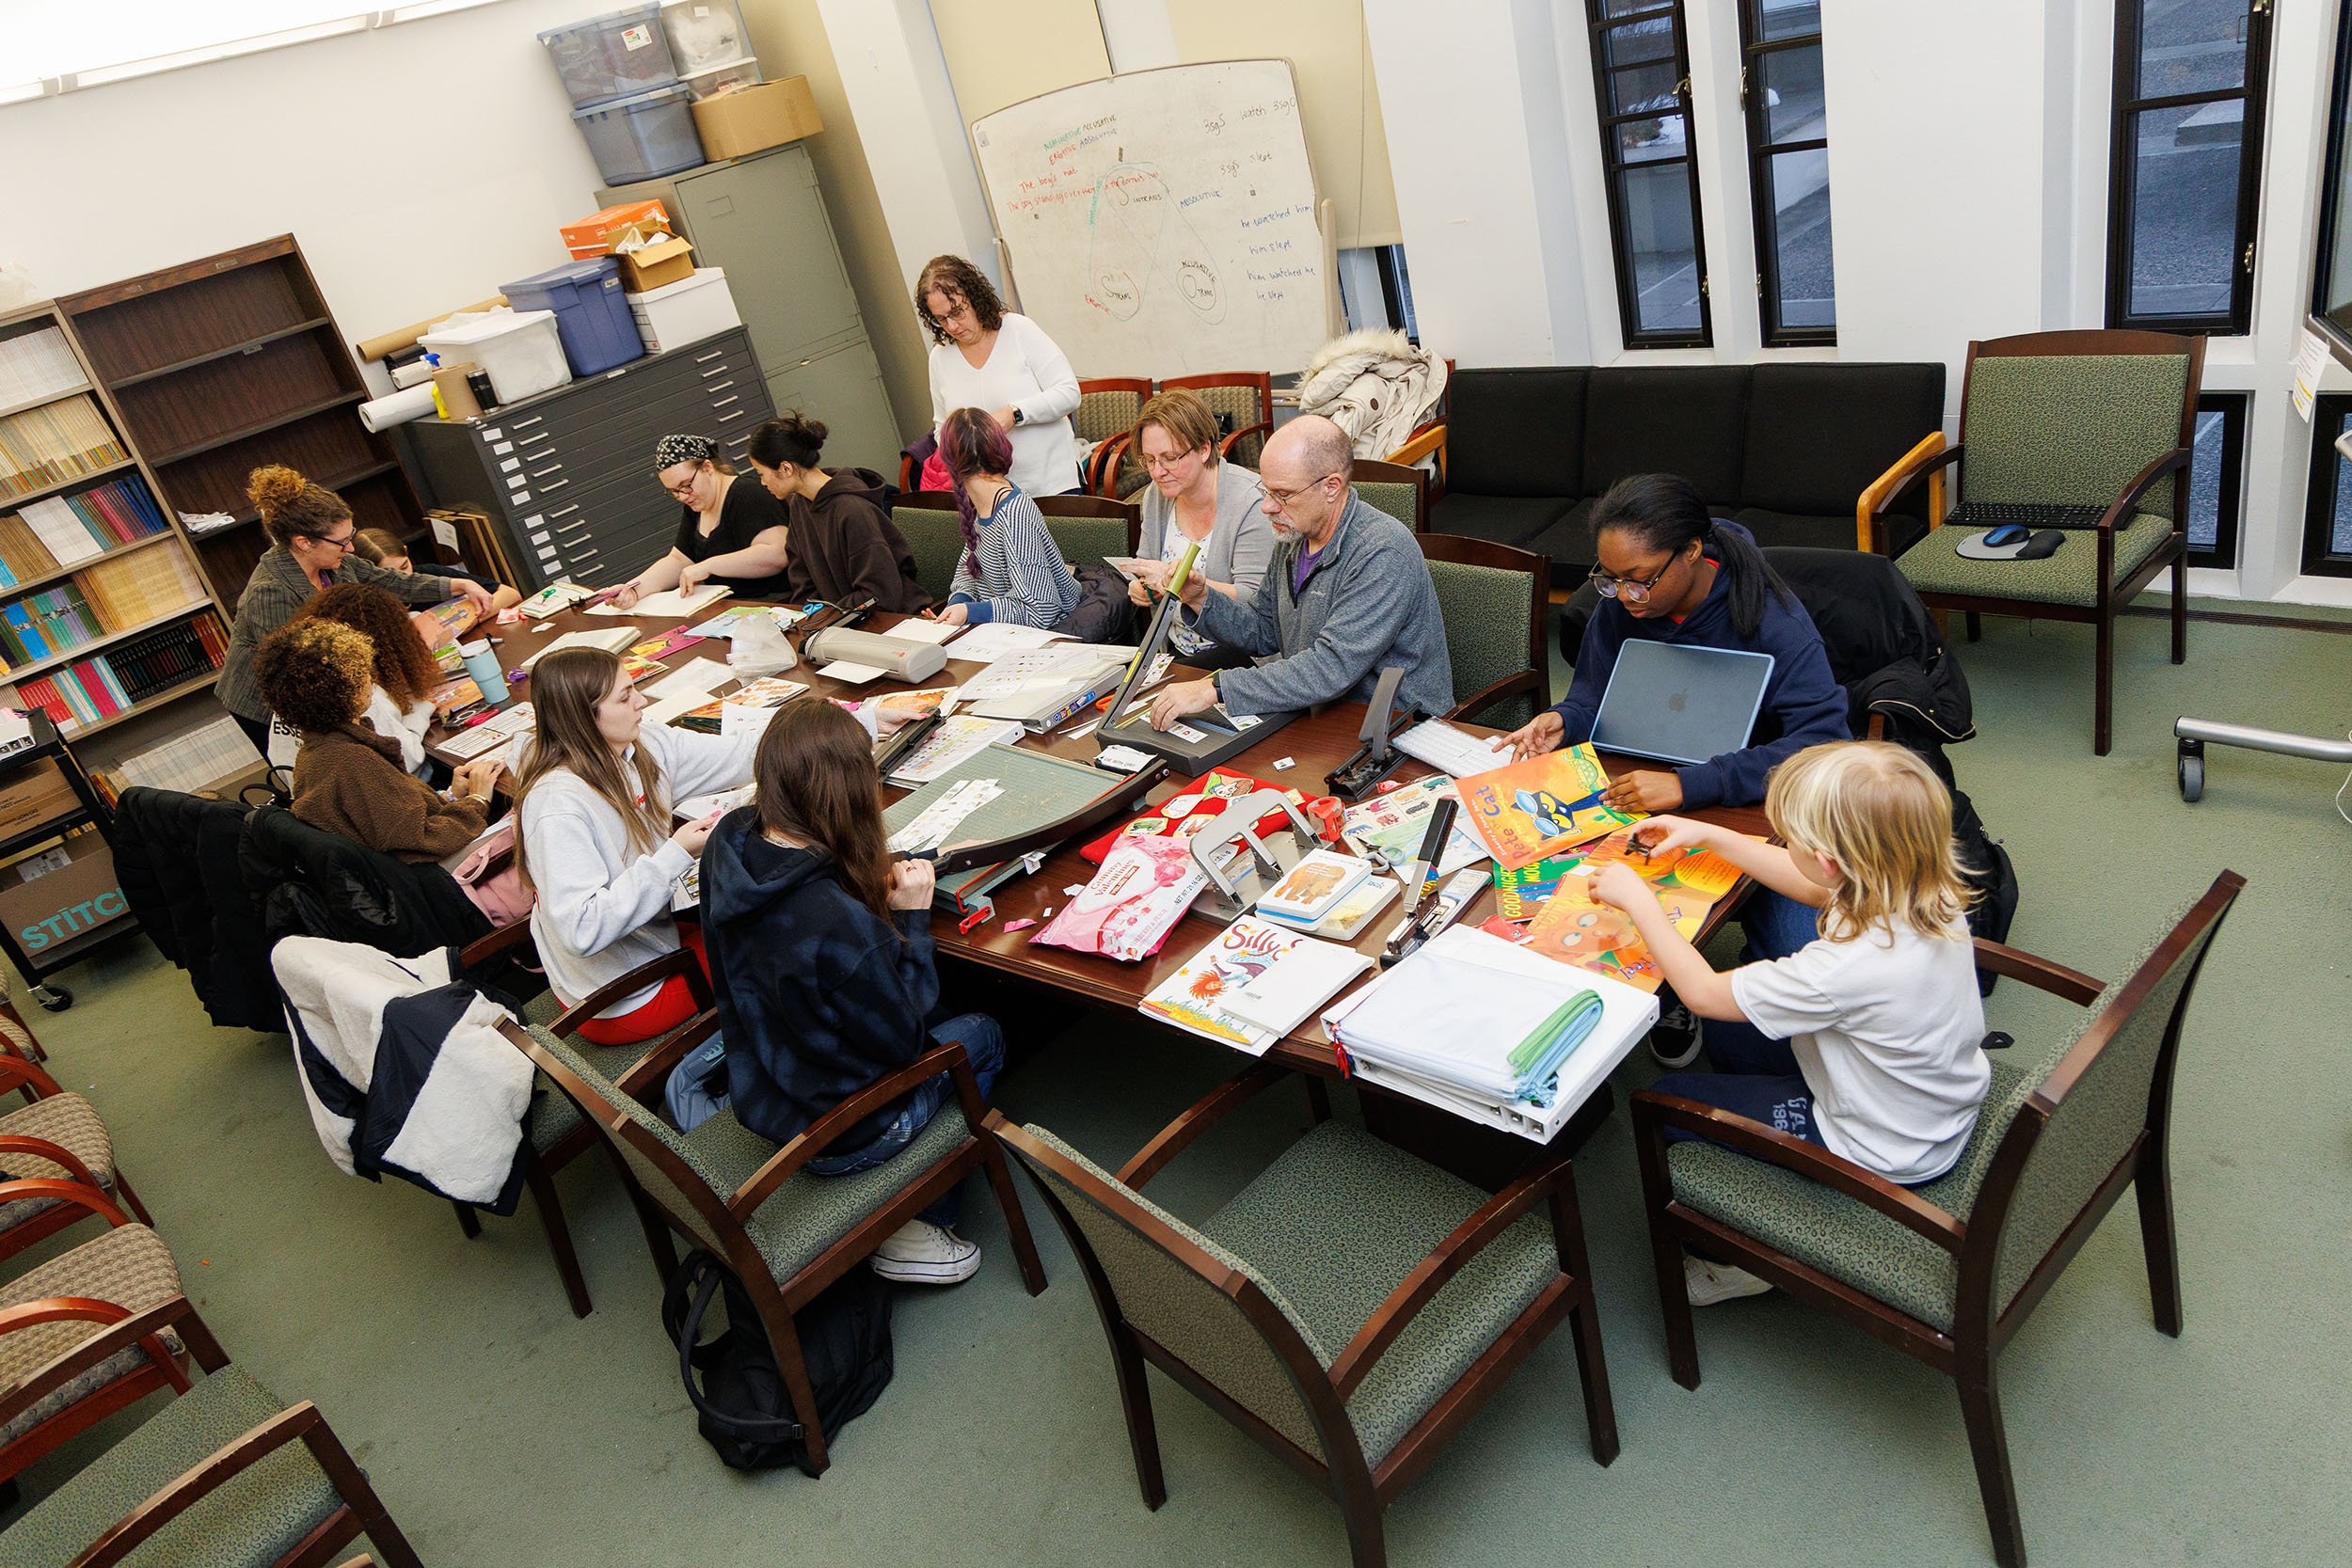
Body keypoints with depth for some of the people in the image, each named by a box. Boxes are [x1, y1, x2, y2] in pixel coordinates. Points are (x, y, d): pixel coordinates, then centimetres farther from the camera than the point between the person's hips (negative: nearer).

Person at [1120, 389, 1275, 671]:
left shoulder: (1251, 502, -16)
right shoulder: (1157, 495, 6)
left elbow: (1253, 601, -21)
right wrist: (1141, 588, -3)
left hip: (1236, 651, -6)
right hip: (1173, 647, 7)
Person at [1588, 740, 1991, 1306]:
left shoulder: (1846, 968, -40)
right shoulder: (1927, 890, -16)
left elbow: (1700, 991, -25)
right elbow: (1812, 888, 6)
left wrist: (1637, 898, -14)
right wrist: (1707, 835, 7)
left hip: (1885, 1150, -8)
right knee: (1726, 1030, 19)